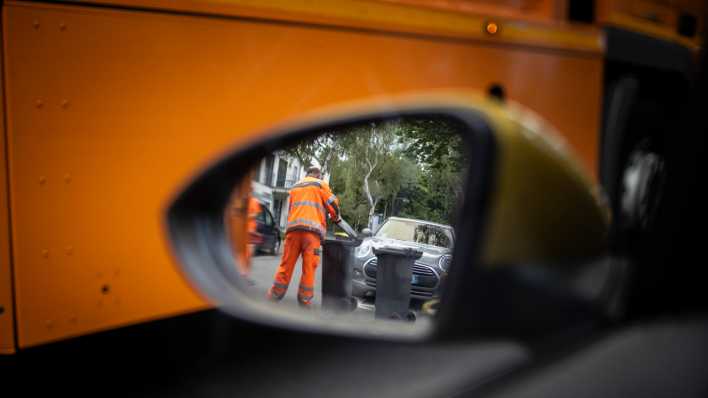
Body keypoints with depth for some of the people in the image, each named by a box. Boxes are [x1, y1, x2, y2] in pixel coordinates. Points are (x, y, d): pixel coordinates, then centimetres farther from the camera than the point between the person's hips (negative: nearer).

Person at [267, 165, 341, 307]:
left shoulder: (295, 187, 28)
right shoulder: (320, 184, 12)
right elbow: (332, 203, 8)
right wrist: (336, 218, 25)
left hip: (293, 227, 4)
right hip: (312, 229, -4)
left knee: (286, 264, 6)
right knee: (309, 267, -2)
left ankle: (274, 296, 6)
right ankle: (305, 301, -2)